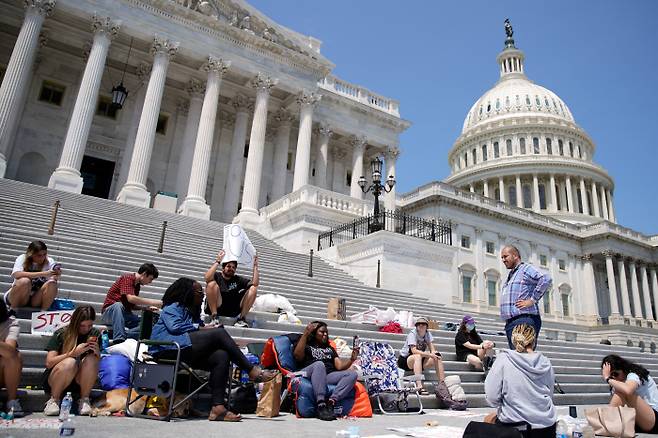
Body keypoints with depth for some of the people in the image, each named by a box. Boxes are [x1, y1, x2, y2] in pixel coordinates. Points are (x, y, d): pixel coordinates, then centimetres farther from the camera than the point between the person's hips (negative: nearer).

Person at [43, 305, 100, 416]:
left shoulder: (95, 334, 1)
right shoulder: (61, 334, -7)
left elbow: (99, 363, 1)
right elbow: (49, 363, -14)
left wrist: (97, 352, -20)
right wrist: (73, 353, -26)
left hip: (80, 382, 2)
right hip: (54, 382, -1)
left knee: (91, 360, -29)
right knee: (70, 362, -34)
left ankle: (84, 400, -15)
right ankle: (54, 400, -11)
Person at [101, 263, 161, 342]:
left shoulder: (137, 285, 13)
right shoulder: (128, 278, -12)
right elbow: (130, 298, -27)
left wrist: (147, 308, -1)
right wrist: (153, 302, -23)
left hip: (124, 315, 7)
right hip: (110, 312, -7)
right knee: (118, 305, -41)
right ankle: (119, 340, -46)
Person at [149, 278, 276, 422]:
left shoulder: (192, 312, 32)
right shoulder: (172, 307, 8)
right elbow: (174, 327, -13)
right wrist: (200, 328, -9)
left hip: (185, 353, 8)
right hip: (168, 349, -8)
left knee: (222, 356, -20)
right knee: (219, 333, -21)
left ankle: (218, 407, -29)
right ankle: (252, 371, -19)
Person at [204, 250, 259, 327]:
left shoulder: (238, 279, 17)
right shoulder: (217, 276, 7)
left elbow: (255, 284, 3)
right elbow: (208, 278, -19)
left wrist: (255, 266, -1)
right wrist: (218, 261, -17)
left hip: (234, 311, 4)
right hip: (217, 307, -3)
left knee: (253, 289, -5)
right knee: (212, 284, -24)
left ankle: (241, 318, -9)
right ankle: (214, 317, -19)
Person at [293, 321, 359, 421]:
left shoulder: (330, 349, 32)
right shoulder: (306, 345, 19)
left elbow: (339, 366, 18)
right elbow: (297, 356, -4)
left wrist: (352, 359, -1)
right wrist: (305, 334, -9)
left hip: (328, 376, 5)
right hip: (308, 374, -4)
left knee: (352, 374, -20)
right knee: (319, 364, -37)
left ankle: (331, 402, -36)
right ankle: (321, 406, -43)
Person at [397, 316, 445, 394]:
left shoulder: (427, 333, 1)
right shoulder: (412, 333, -17)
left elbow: (432, 349, -6)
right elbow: (414, 350, -29)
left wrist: (433, 353, -29)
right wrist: (429, 354, -38)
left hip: (420, 360, 6)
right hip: (404, 360, -6)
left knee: (438, 358, -14)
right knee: (418, 356, -37)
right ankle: (419, 387, -44)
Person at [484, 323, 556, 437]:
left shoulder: (504, 359, -12)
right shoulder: (545, 363, -1)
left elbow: (492, 397, -12)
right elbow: (549, 395, 10)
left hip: (515, 424, -3)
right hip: (546, 425, 4)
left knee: (488, 419, 24)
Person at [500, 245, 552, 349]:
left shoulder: (526, 268, -3)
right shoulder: (510, 275, 25)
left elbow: (546, 279, -19)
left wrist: (532, 300, -17)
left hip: (524, 320, -9)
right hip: (510, 323, 9)